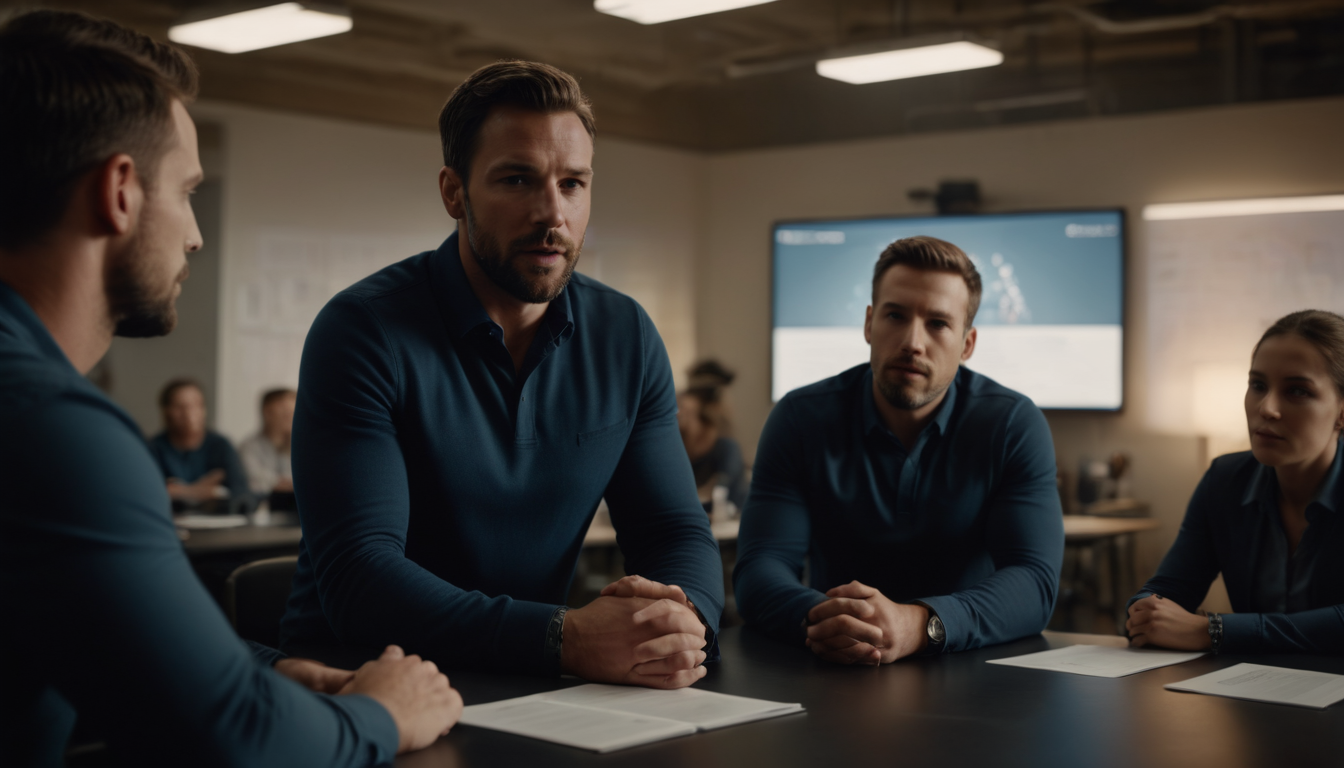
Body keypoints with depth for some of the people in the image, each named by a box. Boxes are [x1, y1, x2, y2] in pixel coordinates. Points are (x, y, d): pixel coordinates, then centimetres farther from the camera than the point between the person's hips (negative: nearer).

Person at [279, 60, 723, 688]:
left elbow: (678, 532, 3)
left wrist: (685, 623, -21)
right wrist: (566, 638, -33)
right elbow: (357, 574, -21)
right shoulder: (363, 330, -13)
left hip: (526, 691, 4)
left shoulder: (626, 338, 3)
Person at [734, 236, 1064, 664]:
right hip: (831, 677, 2)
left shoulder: (1015, 426, -5)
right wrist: (816, 619, -34)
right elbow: (759, 568, -10)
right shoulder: (801, 419, -3)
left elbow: (1034, 582, -15)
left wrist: (919, 625, -34)